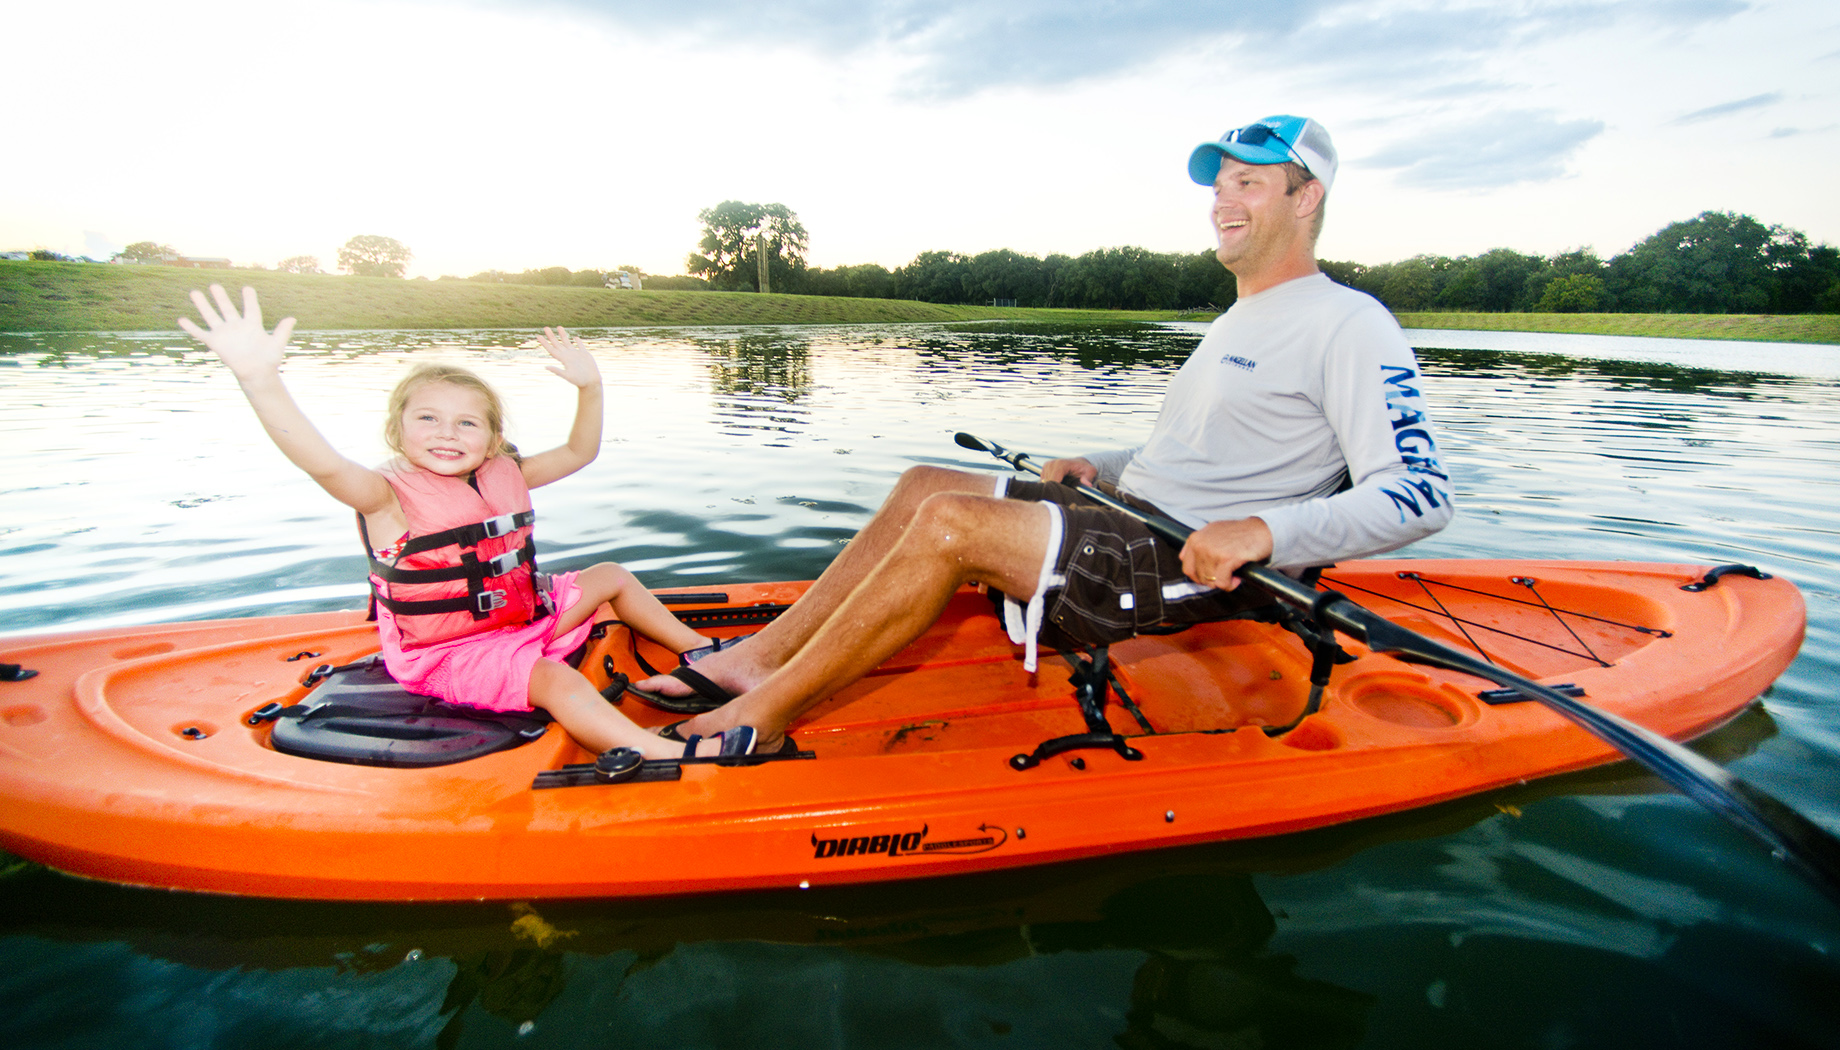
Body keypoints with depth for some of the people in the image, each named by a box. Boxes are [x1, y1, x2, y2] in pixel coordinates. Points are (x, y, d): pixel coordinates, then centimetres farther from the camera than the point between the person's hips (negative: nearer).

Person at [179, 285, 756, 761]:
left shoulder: (504, 476, 2)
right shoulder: (389, 496, -18)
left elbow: (579, 452, 9)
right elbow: (323, 463, -39)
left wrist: (590, 388, -5)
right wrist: (260, 378, -54)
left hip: (523, 616, 8)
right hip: (445, 653, -8)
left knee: (610, 576, 15)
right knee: (556, 681, -34)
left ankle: (702, 651, 28)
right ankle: (678, 756, -49)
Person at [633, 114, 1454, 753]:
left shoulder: (1348, 324, -8)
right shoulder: (1235, 324, 21)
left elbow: (1422, 495, -17)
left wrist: (1265, 532, -30)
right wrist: (1096, 467, 11)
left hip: (1195, 568, -10)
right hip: (1129, 516, 10)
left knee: (950, 522, -26)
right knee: (923, 488, 2)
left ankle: (761, 716, -16)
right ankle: (759, 658, 1)